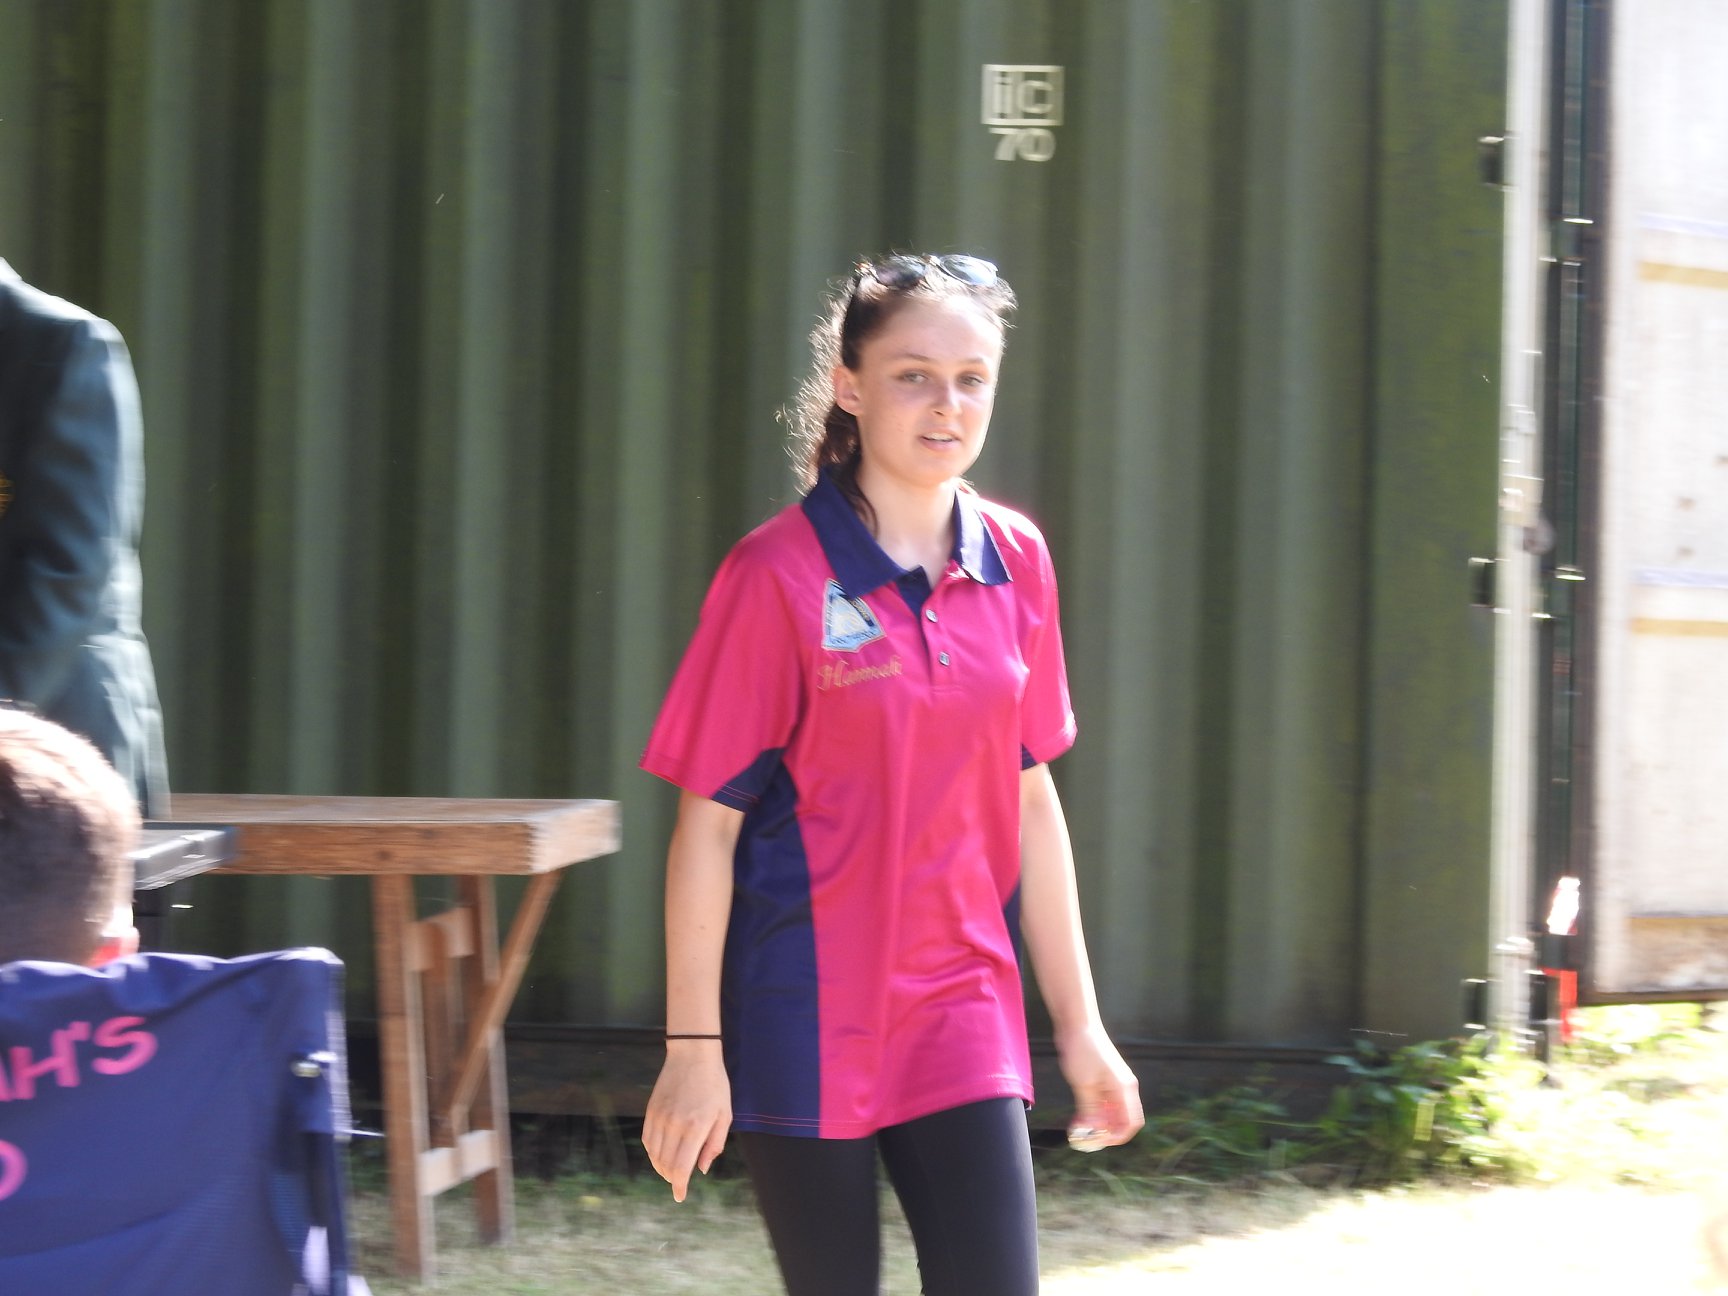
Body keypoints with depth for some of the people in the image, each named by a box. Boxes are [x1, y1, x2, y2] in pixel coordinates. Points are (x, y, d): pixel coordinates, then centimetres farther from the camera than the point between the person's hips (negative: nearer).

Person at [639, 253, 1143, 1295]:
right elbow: (708, 820, -8)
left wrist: (1080, 1024, 13)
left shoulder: (1014, 563, 5)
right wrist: (693, 1046, -11)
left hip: (963, 1007, 4)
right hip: (805, 1015, -4)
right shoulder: (779, 576, -10)